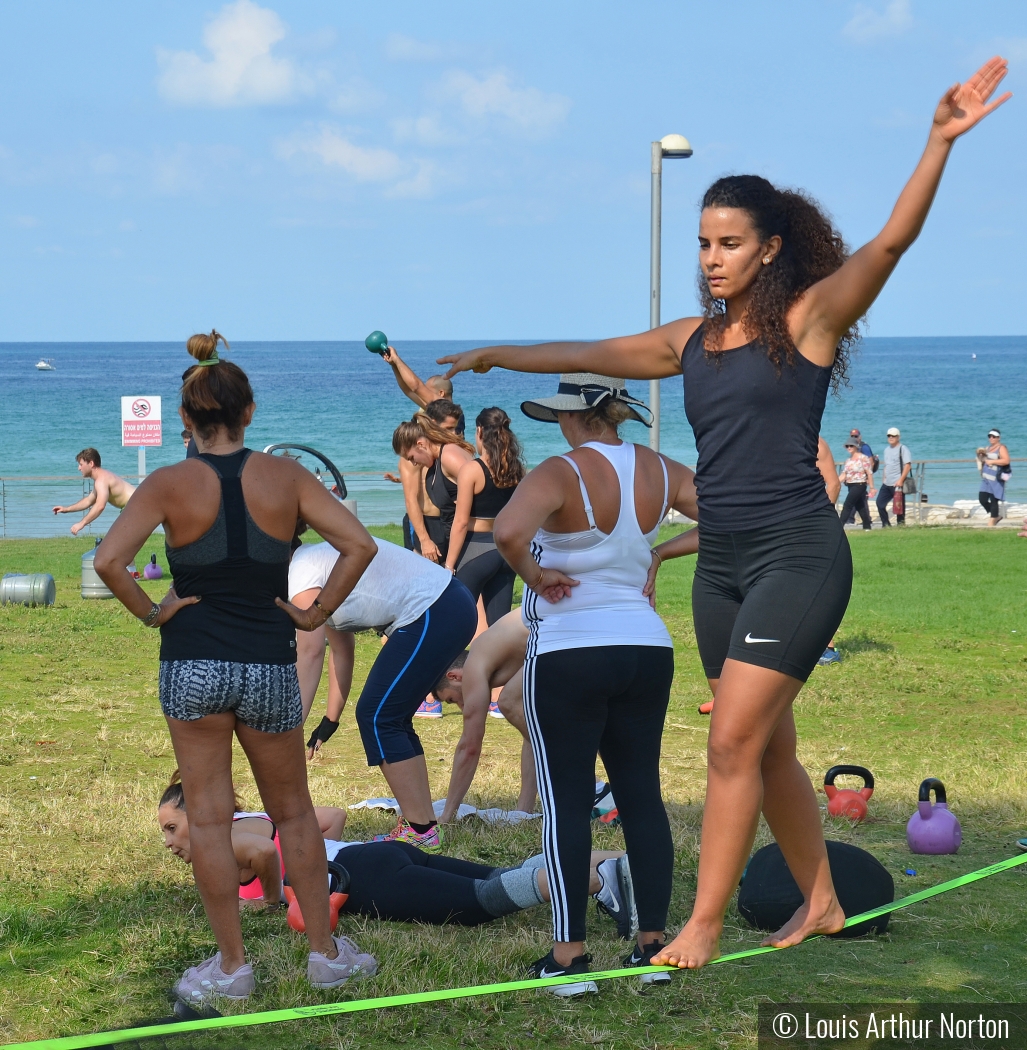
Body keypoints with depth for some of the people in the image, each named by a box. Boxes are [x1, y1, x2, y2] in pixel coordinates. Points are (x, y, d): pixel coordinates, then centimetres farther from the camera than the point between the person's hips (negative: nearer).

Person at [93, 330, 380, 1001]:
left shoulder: (170, 485, -6)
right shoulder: (284, 476, -2)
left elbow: (108, 560, -18)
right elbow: (360, 546, -9)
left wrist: (151, 612, -4)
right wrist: (317, 613, -1)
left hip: (193, 664, -1)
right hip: (270, 667, 2)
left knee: (210, 818, 7)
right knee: (294, 813, 17)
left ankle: (232, 966, 12)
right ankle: (326, 953, 20)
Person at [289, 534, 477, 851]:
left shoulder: (302, 570, -9)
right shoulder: (319, 560, 19)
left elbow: (310, 651, -17)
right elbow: (341, 647, 18)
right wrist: (331, 718, 17)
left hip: (432, 616, -10)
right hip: (451, 607, 10)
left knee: (377, 717, -4)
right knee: (390, 718, 14)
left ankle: (419, 831, -1)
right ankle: (424, 824, 17)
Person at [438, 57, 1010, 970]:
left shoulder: (810, 317, -5)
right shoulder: (694, 339, 12)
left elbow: (889, 244, -18)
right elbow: (591, 355, 21)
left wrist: (941, 142, -28)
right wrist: (499, 356, 22)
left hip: (798, 557, -7)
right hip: (722, 563, 7)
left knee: (735, 742, -11)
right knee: (768, 747, 13)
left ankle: (702, 930, -7)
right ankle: (821, 903, 28)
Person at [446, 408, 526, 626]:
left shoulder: (471, 470, -11)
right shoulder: (516, 470, 4)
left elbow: (461, 521, -12)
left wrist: (449, 565, -9)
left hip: (476, 550, -6)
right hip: (506, 549, 6)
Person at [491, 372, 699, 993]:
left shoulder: (563, 474, -15)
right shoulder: (662, 472, 3)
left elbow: (508, 531, -32)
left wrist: (535, 575, -14)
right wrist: (661, 553, 9)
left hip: (569, 655, -5)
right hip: (647, 650, 6)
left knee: (567, 802, 0)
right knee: (642, 795, 12)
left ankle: (570, 955, 1)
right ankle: (654, 945, 15)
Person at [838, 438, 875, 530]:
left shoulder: (863, 458, -9)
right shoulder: (848, 461, 13)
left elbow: (869, 473, -11)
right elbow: (843, 475, 10)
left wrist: (871, 488, -14)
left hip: (859, 485, -8)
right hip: (850, 486, 8)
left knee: (847, 506, -12)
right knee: (860, 507, 13)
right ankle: (867, 526, 21)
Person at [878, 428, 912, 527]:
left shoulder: (903, 449, -7)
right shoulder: (887, 450, 18)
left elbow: (908, 465, -15)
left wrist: (901, 480, -21)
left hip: (897, 484, -8)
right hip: (886, 484, 8)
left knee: (899, 506, -5)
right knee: (880, 502, 5)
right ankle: (885, 524, 14)